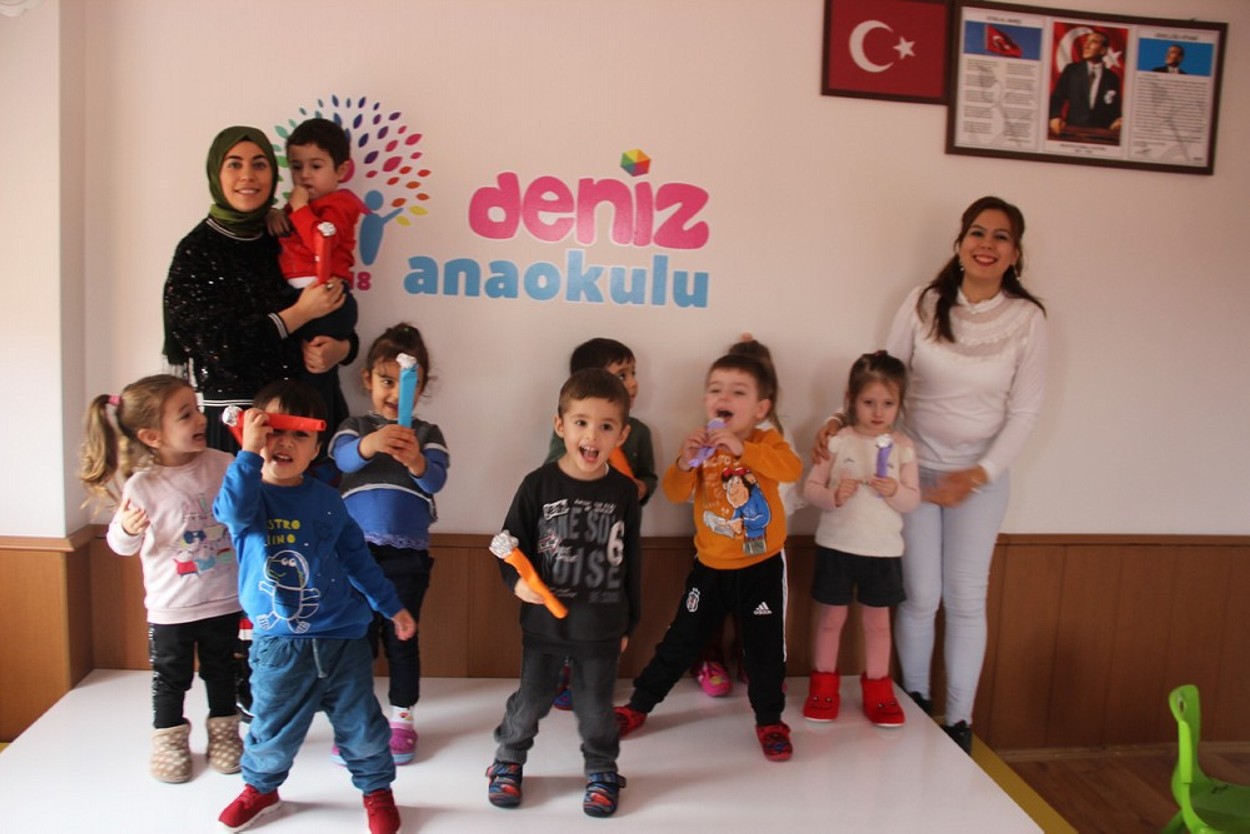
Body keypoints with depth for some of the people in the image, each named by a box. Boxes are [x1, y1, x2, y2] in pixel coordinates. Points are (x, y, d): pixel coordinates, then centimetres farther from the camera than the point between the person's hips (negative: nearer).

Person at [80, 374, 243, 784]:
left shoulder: (223, 465, -10)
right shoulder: (142, 485, -14)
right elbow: (122, 545, -2)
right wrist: (127, 529, -25)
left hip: (223, 599, 2)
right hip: (171, 606, -2)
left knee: (220, 670, 19)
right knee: (171, 677, 15)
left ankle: (223, 733, 37)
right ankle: (169, 741, 35)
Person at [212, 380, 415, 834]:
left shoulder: (326, 499, 3)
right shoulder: (247, 495, -4)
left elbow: (357, 557, 11)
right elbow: (235, 510, -31)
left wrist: (392, 606, 14)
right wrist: (250, 453, -39)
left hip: (342, 638, 2)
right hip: (279, 644, -1)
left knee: (361, 724, 11)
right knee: (273, 728, 13)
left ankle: (377, 789, 34)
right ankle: (260, 787, 42)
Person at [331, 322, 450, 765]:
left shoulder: (428, 434, 4)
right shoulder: (355, 427, 4)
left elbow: (436, 480, -13)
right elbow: (344, 458, -19)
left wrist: (415, 461, -37)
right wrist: (371, 443, -42)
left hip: (408, 556, 0)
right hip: (357, 551, 0)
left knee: (402, 637, 8)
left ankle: (402, 720, 24)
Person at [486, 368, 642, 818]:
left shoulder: (624, 492, -5)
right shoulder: (539, 484, -11)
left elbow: (631, 562, 3)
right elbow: (510, 544, -3)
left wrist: (628, 623, 7)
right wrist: (517, 580, -22)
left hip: (602, 627, 1)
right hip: (544, 622, -1)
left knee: (596, 706, 14)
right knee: (530, 700, 14)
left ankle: (602, 771, 38)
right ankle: (508, 762, 40)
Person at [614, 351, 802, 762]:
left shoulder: (767, 441, -10)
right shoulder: (702, 447, -5)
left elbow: (792, 469, -31)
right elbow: (674, 493, -12)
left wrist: (741, 448, -41)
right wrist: (685, 462, -32)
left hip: (762, 567, -2)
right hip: (711, 567, 2)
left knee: (765, 648, 6)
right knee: (680, 641, 11)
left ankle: (769, 721, 26)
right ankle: (637, 706, 25)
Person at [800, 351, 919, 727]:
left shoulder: (903, 445, -1)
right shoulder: (836, 440, -6)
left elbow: (913, 499, -1)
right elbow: (810, 487, -6)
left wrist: (894, 492, -21)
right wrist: (833, 496, -25)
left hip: (883, 550, 2)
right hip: (836, 546, -1)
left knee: (878, 622, 14)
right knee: (831, 618, 11)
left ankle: (877, 688, 30)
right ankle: (824, 685, 28)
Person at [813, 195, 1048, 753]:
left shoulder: (1027, 318, -5)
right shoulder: (924, 303, -5)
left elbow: (1024, 412, -4)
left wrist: (978, 474, -12)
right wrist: (840, 420, -16)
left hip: (981, 476, 0)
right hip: (915, 468, 0)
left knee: (966, 600, 5)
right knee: (920, 596, 5)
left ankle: (959, 720, 21)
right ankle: (914, 701, 27)